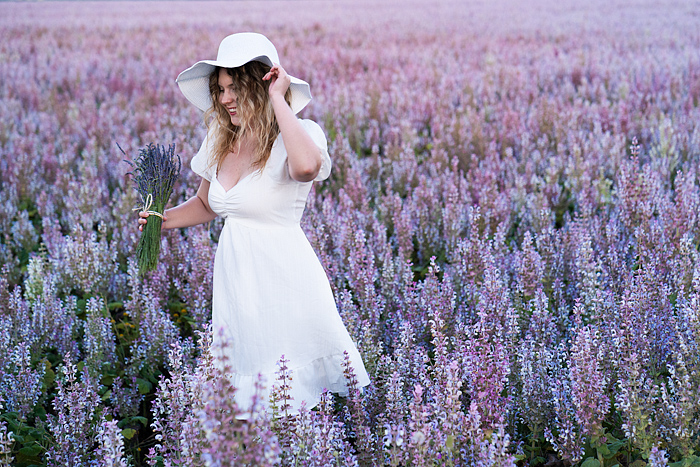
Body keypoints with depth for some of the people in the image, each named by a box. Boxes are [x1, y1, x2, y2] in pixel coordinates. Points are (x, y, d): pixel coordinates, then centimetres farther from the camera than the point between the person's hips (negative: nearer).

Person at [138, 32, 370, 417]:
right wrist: (165, 219, 5)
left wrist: (278, 100, -25)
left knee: (292, 386, -3)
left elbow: (306, 165, -37)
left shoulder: (298, 135, -11)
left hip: (283, 281, -6)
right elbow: (206, 204, 25)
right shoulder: (220, 141, 9)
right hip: (234, 279, 6)